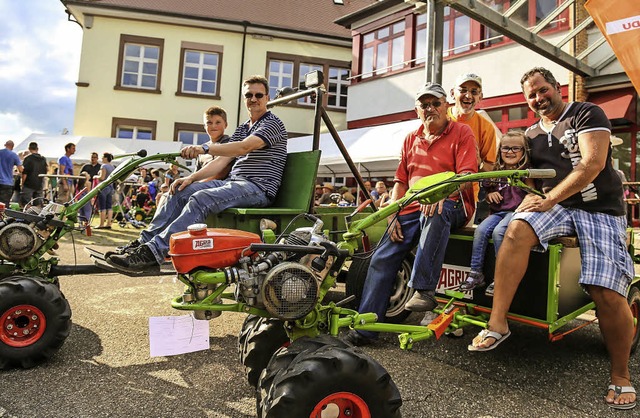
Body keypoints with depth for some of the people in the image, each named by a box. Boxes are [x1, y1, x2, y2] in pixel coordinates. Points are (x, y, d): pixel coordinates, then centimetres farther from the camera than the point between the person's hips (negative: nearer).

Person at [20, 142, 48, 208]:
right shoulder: (43, 159, 7)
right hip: (39, 185, 5)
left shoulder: (28, 158, -8)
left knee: (26, 204, -1)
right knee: (38, 205, 7)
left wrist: (22, 183, 0)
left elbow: (24, 173, -10)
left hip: (29, 184, -5)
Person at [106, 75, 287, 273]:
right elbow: (222, 162, 16)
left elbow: (244, 147, -21)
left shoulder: (273, 123, -3)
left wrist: (205, 148, -33)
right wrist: (192, 177, 1)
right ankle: (143, 242, -9)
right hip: (233, 182, 8)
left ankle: (154, 252, -35)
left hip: (259, 188, -8)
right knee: (180, 191, -6)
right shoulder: (242, 128, 24)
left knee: (201, 198, -30)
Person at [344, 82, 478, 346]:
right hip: (413, 209, 5)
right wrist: (393, 217, 3)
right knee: (382, 258, -12)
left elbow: (467, 175, -9)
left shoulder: (461, 132, 5)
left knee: (435, 214, -41)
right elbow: (400, 182, 18)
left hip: (451, 206, -4)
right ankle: (365, 327, -9)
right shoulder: (411, 139, 21)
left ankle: (424, 291, -37)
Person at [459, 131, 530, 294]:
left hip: (516, 211, -5)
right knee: (480, 230, -21)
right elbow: (488, 195, 26)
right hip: (497, 212, 5)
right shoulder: (497, 172, 17)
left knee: (498, 232, -30)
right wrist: (490, 195, 2)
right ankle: (476, 273, -15)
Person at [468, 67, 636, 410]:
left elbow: (592, 164, -13)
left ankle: (621, 376, 5)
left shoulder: (587, 114, 0)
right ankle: (497, 323, -30)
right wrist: (532, 198, -3)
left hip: (600, 208, -3)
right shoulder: (532, 135, 18)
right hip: (554, 205, 4)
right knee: (518, 229, -31)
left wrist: (549, 200, -18)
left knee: (607, 293, -18)